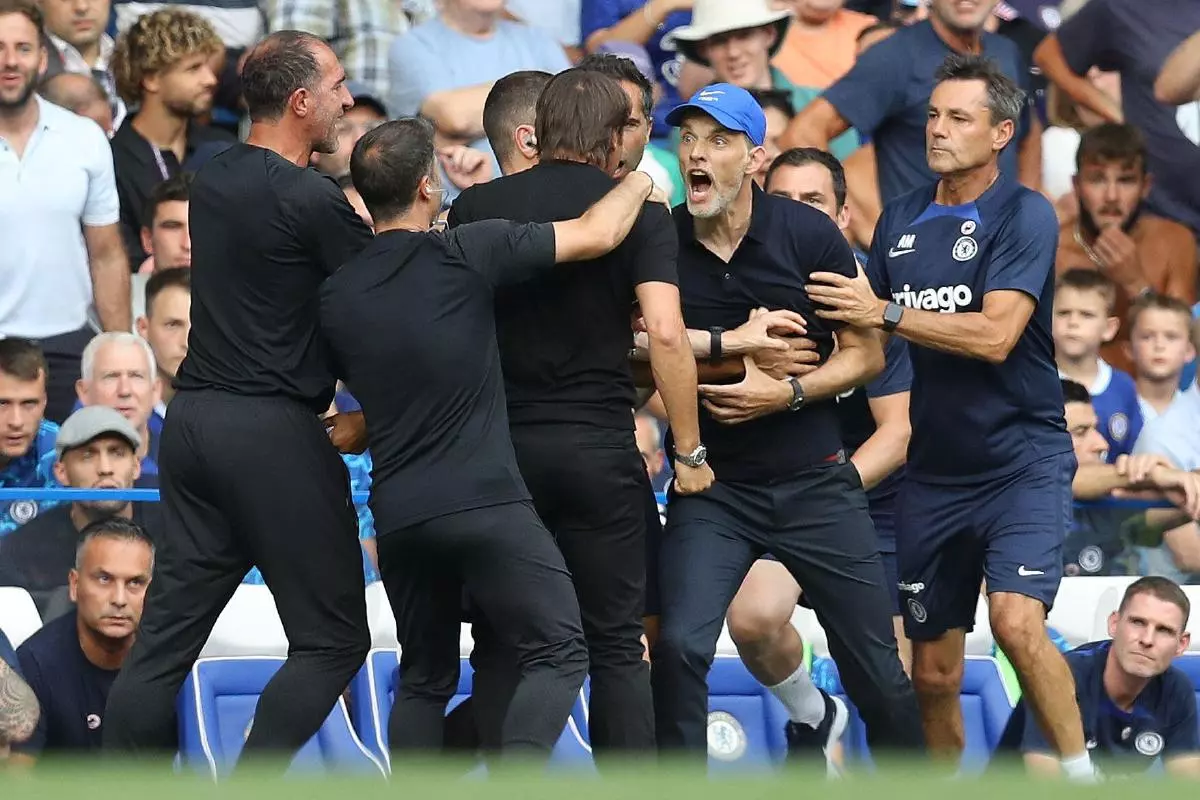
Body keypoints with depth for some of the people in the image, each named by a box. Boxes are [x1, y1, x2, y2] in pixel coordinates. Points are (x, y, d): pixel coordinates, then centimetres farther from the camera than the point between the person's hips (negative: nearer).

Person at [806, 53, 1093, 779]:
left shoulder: (1025, 215, -10)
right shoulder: (901, 220, 8)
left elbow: (995, 335, -21)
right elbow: (864, 328, 13)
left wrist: (884, 313, -22)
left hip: (1021, 461, -6)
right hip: (935, 469, 6)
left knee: (1018, 624, -26)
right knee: (934, 671, 9)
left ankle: (1081, 775, -14)